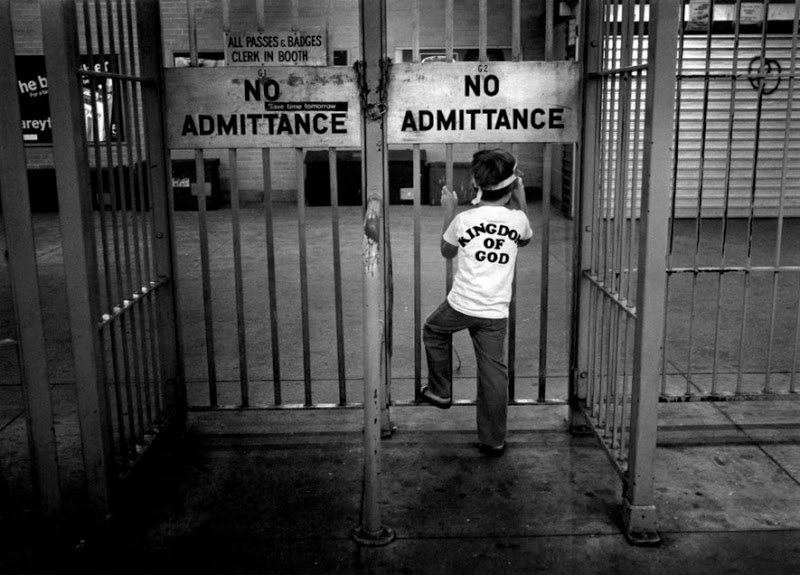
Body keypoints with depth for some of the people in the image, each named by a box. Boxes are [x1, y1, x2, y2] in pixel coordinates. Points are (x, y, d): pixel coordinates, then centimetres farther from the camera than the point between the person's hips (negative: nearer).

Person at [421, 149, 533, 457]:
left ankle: (440, 391, 33)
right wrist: (521, 197, 21)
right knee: (493, 372, 10)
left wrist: (449, 211, 17)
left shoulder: (464, 219, -10)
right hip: (496, 312, 2)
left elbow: (447, 251, 11)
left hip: (461, 305, -2)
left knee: (433, 331, 29)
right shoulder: (517, 218, -5)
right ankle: (493, 440, 18)